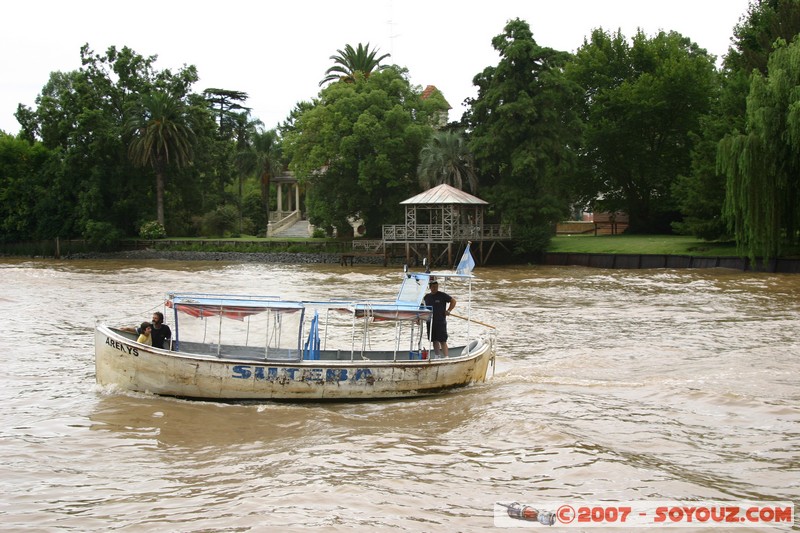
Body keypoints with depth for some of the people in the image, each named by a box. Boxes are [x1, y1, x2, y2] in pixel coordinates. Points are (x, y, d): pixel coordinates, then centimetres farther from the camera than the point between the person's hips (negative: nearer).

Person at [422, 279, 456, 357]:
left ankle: (446, 357, -7)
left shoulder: (442, 295, -3)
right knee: (435, 341, 10)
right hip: (430, 322, 5)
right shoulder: (427, 297, 10)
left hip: (441, 322, -5)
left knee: (442, 341, -7)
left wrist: (448, 311, -5)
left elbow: (453, 301, 1)